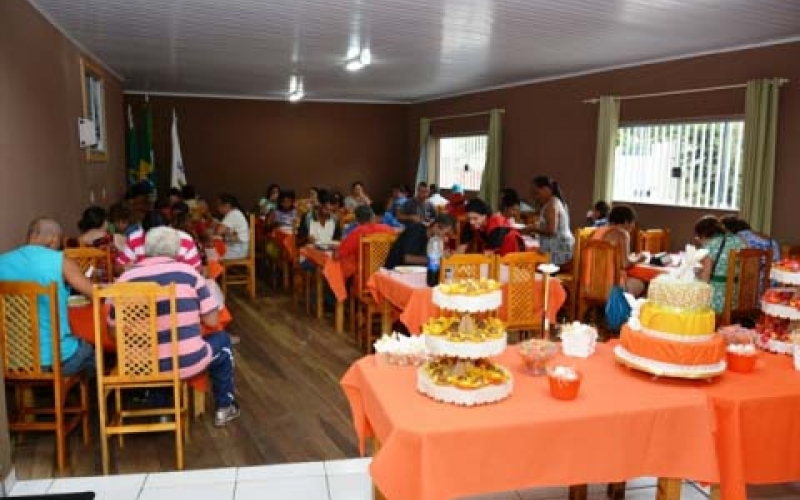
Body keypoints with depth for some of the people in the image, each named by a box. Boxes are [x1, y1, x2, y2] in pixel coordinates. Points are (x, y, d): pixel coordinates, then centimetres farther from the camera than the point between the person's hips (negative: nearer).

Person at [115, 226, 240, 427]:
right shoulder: (188, 272, -5)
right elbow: (212, 321, -2)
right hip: (189, 363, -2)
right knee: (222, 340, 28)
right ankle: (224, 408, 35)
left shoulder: (126, 278, -1)